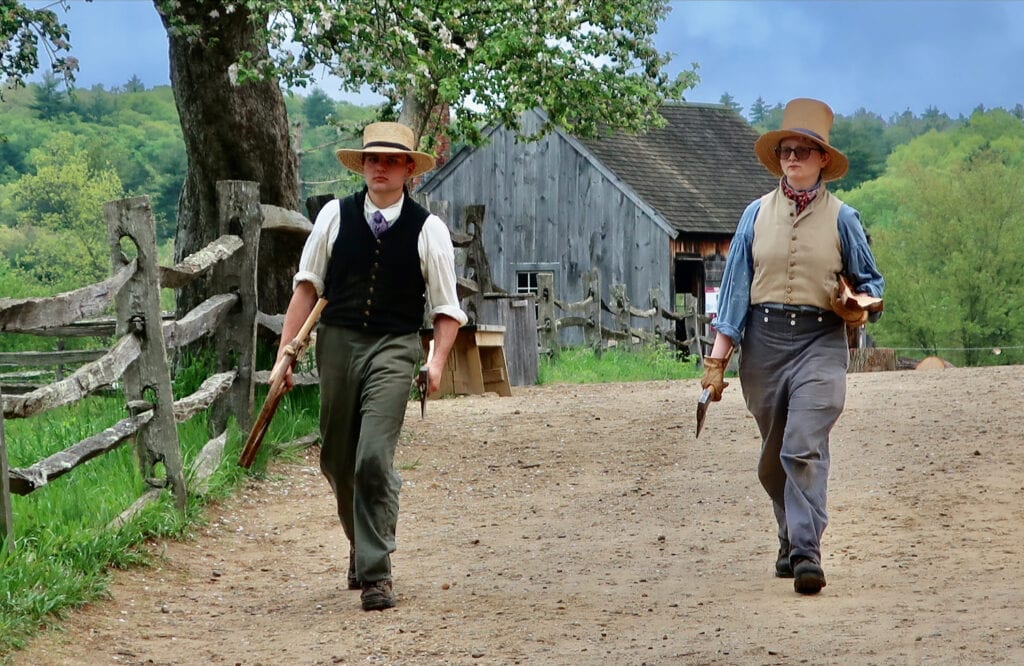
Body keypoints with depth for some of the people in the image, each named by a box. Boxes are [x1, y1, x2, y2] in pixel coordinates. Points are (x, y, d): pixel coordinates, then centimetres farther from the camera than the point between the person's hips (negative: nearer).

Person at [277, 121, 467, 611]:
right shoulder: (335, 216, 4)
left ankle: (375, 571, -7)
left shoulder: (428, 229, 0)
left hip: (394, 349, -3)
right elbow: (307, 285, 6)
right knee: (336, 460, 12)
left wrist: (438, 359, -11)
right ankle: (362, 542, 38)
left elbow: (446, 307, 3)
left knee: (374, 458, -15)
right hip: (337, 341, 3)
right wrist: (286, 348, 1)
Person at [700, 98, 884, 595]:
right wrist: (719, 355, 2)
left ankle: (807, 554, -20)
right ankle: (791, 539, 30)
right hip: (763, 340, 3)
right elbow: (736, 283, 7)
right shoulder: (757, 214, 8)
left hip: (820, 341, -3)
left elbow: (870, 281, 13)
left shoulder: (841, 218, 4)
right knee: (773, 456, 11)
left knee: (804, 447, -17)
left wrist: (860, 309, -11)